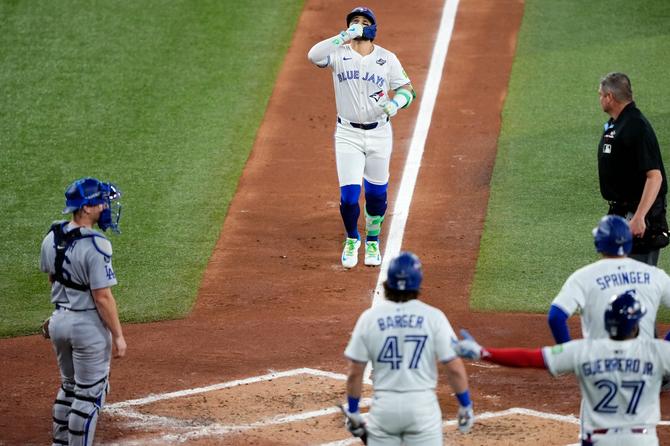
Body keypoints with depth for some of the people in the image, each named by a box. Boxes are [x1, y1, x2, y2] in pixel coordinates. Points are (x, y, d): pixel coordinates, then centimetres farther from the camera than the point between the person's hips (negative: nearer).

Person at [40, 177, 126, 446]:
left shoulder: (52, 237, 0)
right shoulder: (95, 246, -23)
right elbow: (102, 297, -22)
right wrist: (118, 335, -14)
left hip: (59, 320, 8)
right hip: (88, 325, -8)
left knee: (69, 386, 23)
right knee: (90, 393, 4)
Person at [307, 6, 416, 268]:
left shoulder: (387, 59, 1)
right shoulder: (339, 54, -5)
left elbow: (407, 90, 3)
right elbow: (314, 56, -26)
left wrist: (395, 103, -20)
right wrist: (345, 37, -34)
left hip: (379, 134, 2)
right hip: (348, 134, -1)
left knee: (376, 194, 9)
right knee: (349, 195, -7)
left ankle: (372, 242, 33)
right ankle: (351, 241, 20)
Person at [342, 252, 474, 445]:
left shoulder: (369, 318, -1)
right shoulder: (433, 317, -5)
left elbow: (354, 373, 0)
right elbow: (455, 369, -6)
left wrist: (353, 412, 10)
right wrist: (465, 405, 6)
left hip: (384, 406, 1)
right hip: (423, 405, -1)